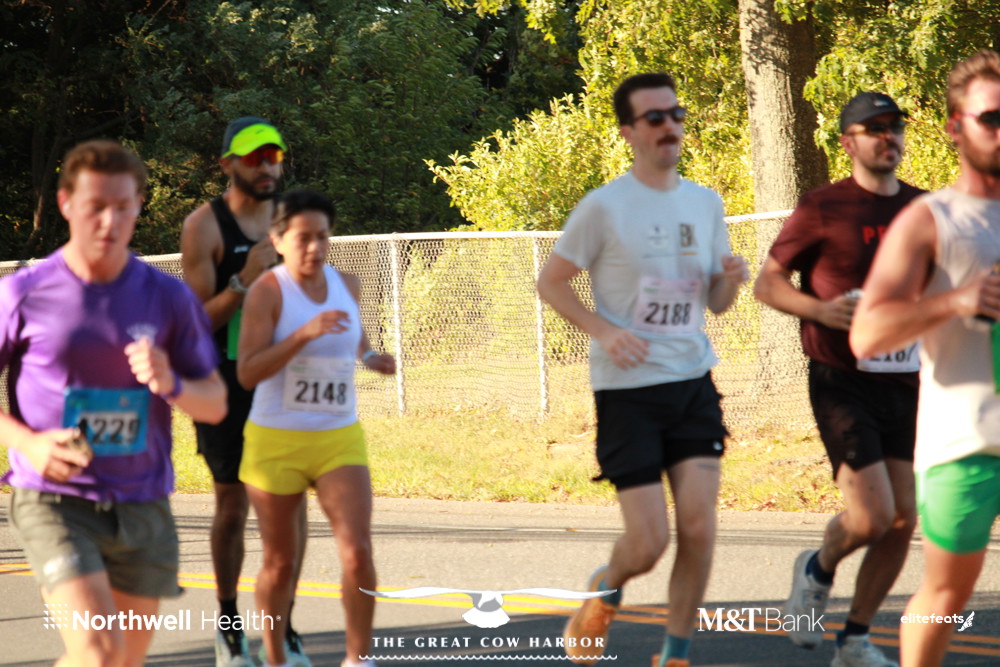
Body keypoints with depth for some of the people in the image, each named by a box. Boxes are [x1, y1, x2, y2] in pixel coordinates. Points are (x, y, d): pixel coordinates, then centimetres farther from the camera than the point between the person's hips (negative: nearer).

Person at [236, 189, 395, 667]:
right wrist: (305, 333, -31)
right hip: (276, 442, -3)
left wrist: (369, 356, 4)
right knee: (280, 561, 9)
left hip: (340, 441, 3)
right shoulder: (267, 291, -12)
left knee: (357, 550, -14)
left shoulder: (347, 284, 3)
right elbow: (247, 373, -22)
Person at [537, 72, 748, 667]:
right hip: (628, 392, -4)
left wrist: (732, 280, -7)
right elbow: (551, 282, 0)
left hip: (694, 384, 4)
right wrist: (603, 329, -15)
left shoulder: (706, 203, 9)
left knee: (699, 528, -8)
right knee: (649, 542, -7)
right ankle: (606, 594, 26)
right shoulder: (605, 207, -7)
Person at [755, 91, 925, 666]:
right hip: (843, 386, -5)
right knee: (872, 517, -15)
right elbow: (768, 281, 0)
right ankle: (818, 570, 18)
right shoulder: (823, 209, -5)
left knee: (903, 521, 1)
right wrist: (820, 309, -18)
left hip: (906, 386, 5)